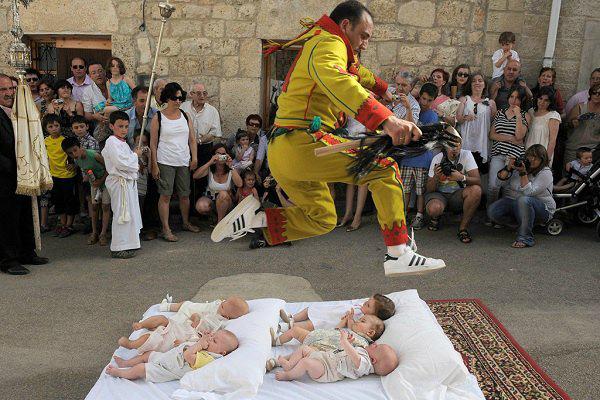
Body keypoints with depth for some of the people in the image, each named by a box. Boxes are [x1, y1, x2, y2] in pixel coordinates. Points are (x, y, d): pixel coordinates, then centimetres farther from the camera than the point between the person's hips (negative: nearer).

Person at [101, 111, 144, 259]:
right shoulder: (112, 142, -15)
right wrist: (135, 155, -11)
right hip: (120, 182, -10)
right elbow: (121, 163, -25)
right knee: (121, 213, -6)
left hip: (128, 181, 10)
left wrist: (135, 166, 7)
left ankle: (128, 243, 26)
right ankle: (118, 248, 1)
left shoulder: (122, 142, 17)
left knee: (130, 212, 16)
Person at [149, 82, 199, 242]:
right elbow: (153, 143, -4)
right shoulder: (158, 117, -3)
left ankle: (186, 222, 30)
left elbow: (192, 139, 12)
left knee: (185, 194, 12)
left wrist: (194, 158, 3)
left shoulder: (185, 116, 9)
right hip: (165, 162, -4)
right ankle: (166, 229, 3)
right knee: (165, 195, -3)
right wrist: (154, 165, -8)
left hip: (184, 162, 4)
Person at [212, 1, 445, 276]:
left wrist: (382, 88, 62)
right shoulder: (328, 44, -6)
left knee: (321, 219, 22)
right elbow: (336, 81, -31)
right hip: (304, 143, -10)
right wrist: (385, 119, -43)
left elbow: (354, 71, 46)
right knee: (385, 168, -7)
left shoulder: (318, 45, 26)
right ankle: (398, 255, -14)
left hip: (282, 153, 10)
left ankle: (254, 216, 9)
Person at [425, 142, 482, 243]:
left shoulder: (466, 155, -8)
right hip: (439, 194, -1)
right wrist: (435, 177, -29)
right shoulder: (438, 159, -9)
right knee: (434, 209, -35)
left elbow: (478, 181, -16)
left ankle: (463, 228, -14)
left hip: (457, 195, 1)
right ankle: (435, 217, 8)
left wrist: (462, 178, -36)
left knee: (476, 190, -30)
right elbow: (429, 190, -8)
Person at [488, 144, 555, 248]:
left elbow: (529, 192, -24)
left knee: (523, 200, -41)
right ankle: (524, 224, 1)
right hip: (514, 202, 6)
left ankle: (525, 238, -29)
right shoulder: (520, 166, 5)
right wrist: (509, 168, -14)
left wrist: (523, 173, -27)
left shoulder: (545, 173, -10)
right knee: (492, 211, -19)